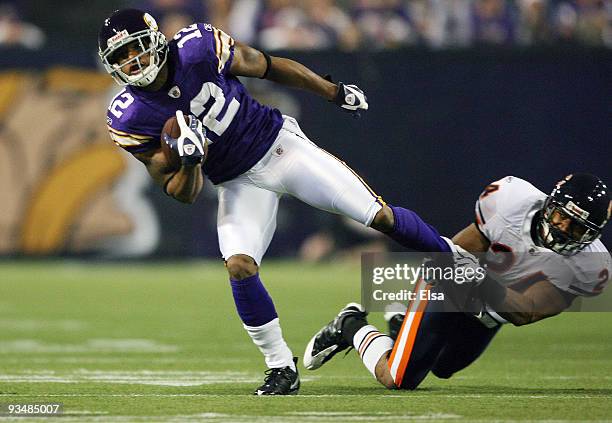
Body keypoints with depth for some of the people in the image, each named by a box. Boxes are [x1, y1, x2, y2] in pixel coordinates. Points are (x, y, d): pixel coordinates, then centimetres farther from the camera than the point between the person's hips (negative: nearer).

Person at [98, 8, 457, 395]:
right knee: (239, 265, -21)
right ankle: (282, 369, -6)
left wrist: (336, 92, 8)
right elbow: (183, 193, -8)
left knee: (381, 216, -3)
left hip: (279, 144, -1)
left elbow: (268, 67, -2)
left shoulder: (198, 48, -20)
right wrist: (190, 163, -31)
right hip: (239, 184, 1)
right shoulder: (131, 119, -15)